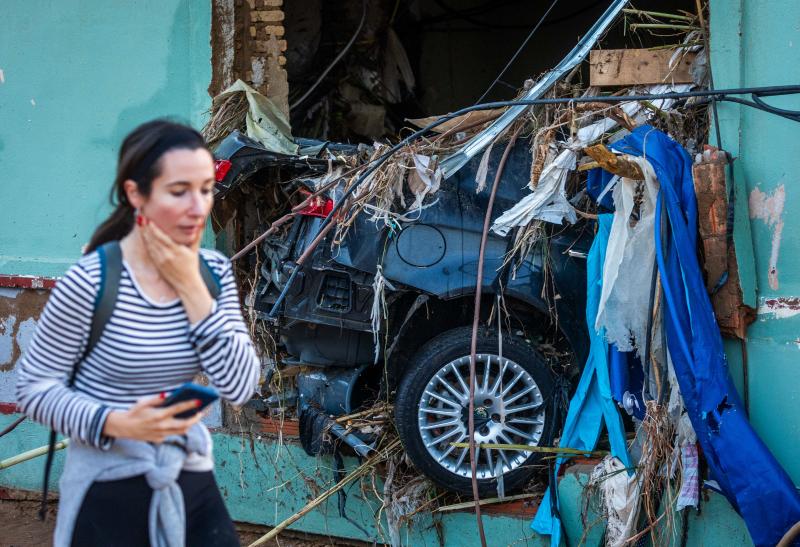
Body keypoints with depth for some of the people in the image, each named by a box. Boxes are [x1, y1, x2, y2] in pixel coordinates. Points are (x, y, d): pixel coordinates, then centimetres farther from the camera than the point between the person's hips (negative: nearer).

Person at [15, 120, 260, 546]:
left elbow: (240, 388, -8)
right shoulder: (90, 283, -16)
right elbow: (34, 389, -9)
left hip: (191, 483, 4)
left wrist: (192, 290, -15)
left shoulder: (213, 272, -1)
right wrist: (115, 423, -24)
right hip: (109, 491, -4)